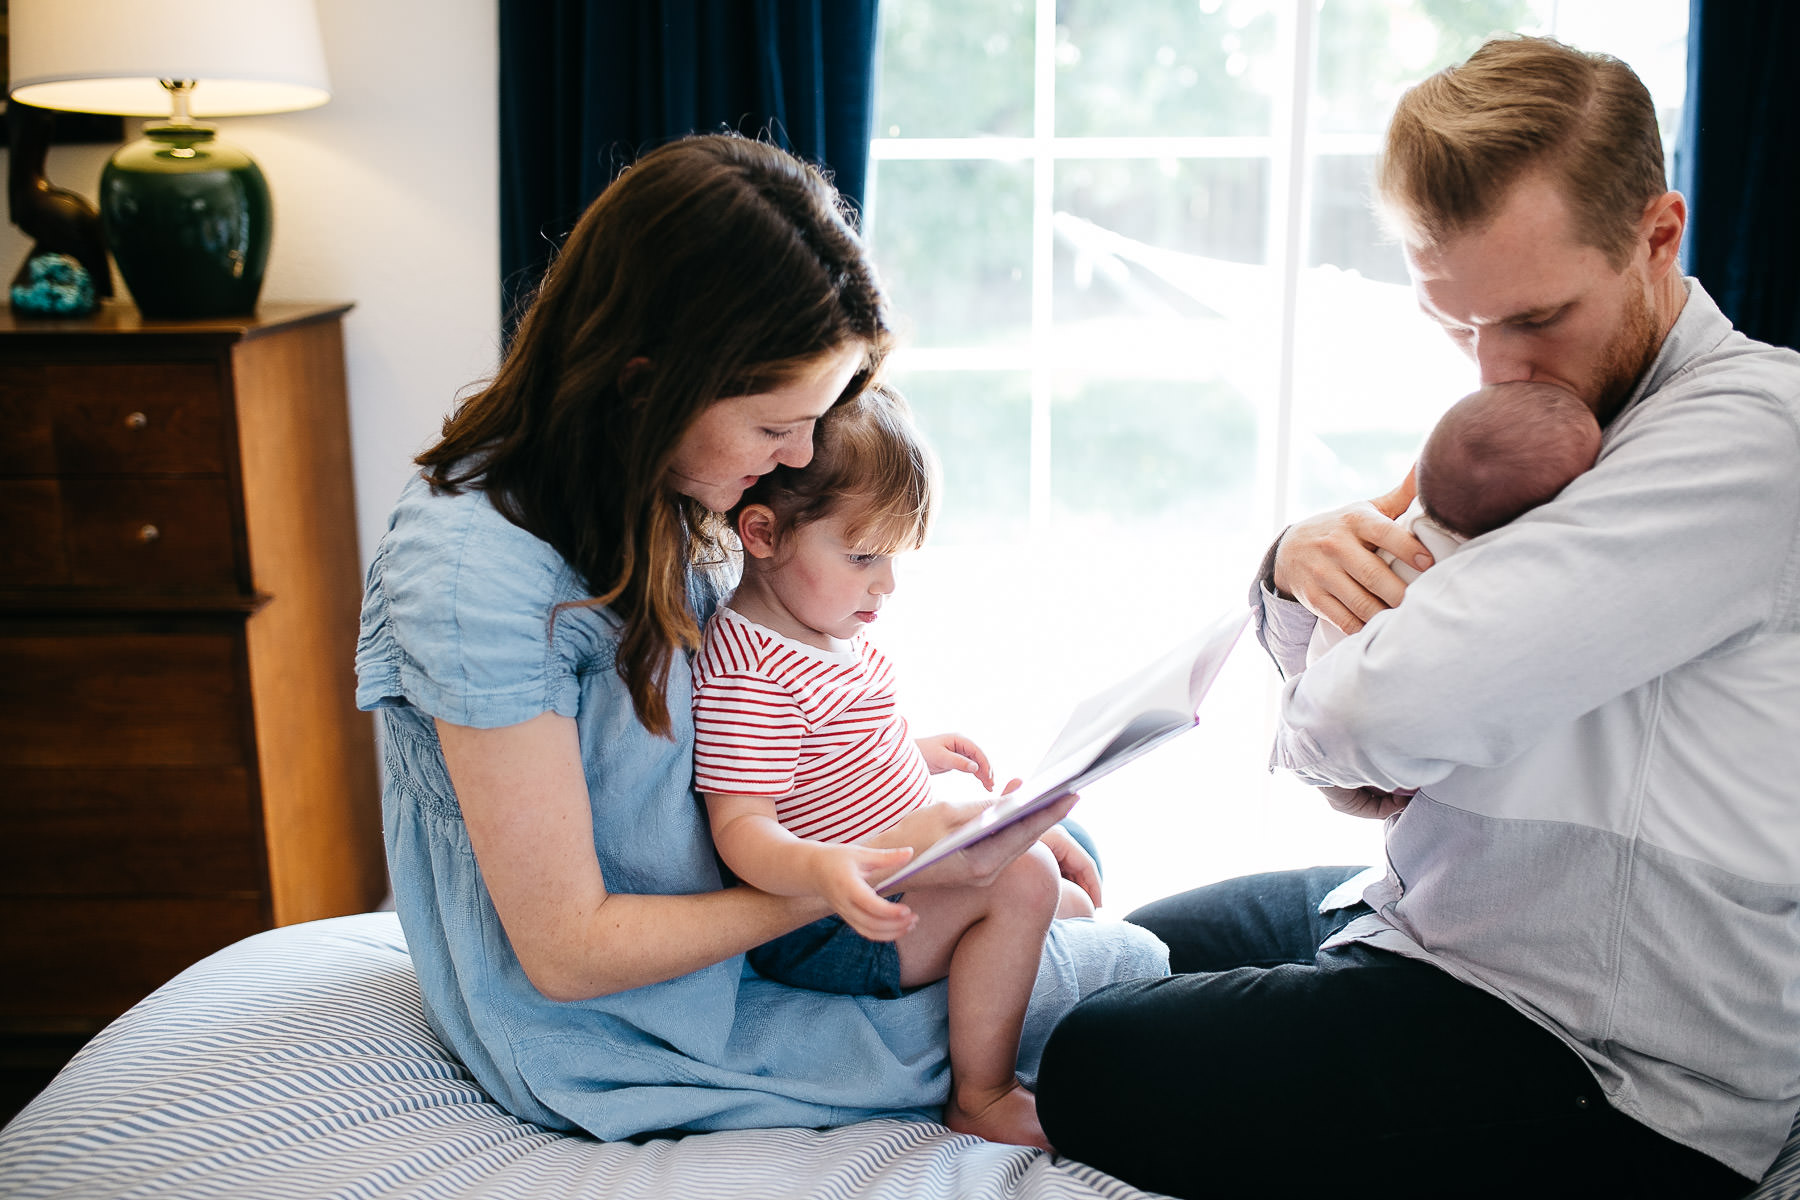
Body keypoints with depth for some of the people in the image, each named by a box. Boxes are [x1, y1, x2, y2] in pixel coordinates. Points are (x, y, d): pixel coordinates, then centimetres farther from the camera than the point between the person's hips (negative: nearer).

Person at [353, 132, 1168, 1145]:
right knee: (1125, 974, -4)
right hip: (610, 1040, -8)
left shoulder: (669, 504, -4)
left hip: (721, 909, 8)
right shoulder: (479, 570, -30)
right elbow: (567, 953, -26)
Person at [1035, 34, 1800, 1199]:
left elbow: (1389, 702, -34)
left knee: (1092, 1066, -11)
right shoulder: (1568, 400, 6)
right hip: (1431, 913, 9)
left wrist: (1315, 715, -10)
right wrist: (1300, 566, -11)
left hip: (1614, 1072, -9)